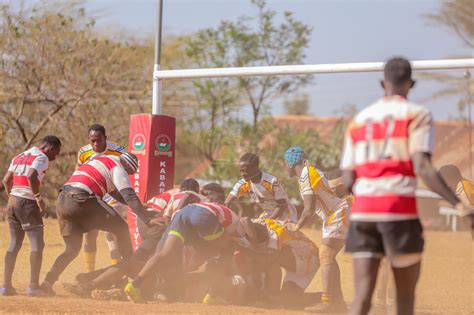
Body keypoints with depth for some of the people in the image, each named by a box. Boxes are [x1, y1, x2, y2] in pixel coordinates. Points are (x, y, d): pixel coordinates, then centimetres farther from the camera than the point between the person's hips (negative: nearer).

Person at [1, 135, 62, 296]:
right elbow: (31, 177, -23)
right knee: (37, 244, -3)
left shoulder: (19, 157, 18)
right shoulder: (42, 158, -7)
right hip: (27, 203, -8)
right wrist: (39, 198, -18)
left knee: (14, 244, 14)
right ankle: (33, 286, -10)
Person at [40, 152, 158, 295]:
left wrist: (141, 207, 35)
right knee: (121, 228, 7)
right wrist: (147, 219, -11)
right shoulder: (118, 168, 5)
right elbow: (129, 196, -7)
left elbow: (116, 192, 37)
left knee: (72, 249, 14)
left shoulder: (101, 160, 30)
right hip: (82, 200, -8)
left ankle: (47, 283, 3)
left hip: (61, 201, 8)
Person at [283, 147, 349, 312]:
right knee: (327, 257, 13)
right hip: (333, 218, 11)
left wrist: (297, 226, -3)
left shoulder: (306, 175, -13)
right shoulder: (311, 172, 17)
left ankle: (327, 302, -23)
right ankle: (337, 301, 16)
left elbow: (309, 209, -17)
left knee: (325, 256, -16)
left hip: (339, 215, -11)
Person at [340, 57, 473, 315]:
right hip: (400, 211, -3)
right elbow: (422, 167, -15)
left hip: (362, 211, 4)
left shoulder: (359, 120, 15)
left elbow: (348, 181, 11)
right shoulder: (417, 115, 1)